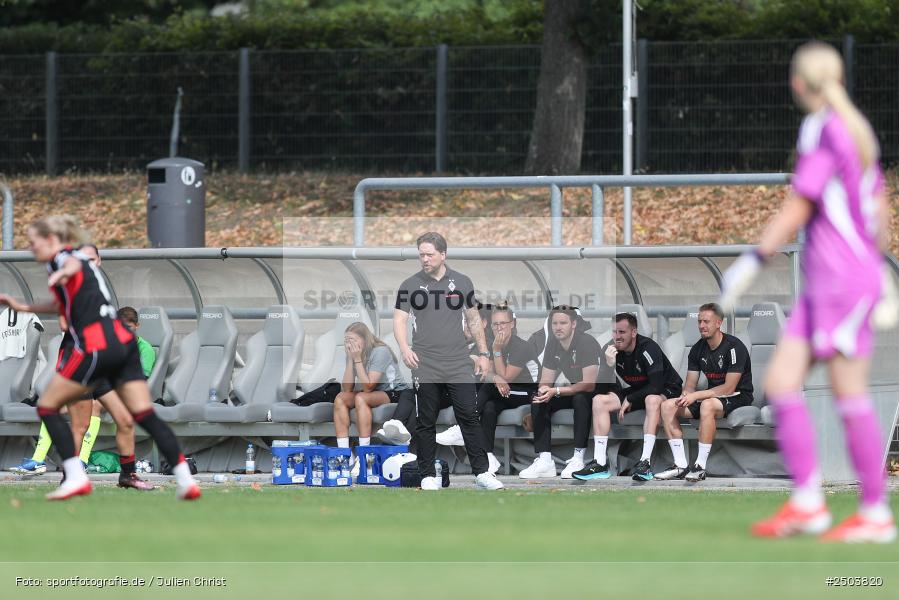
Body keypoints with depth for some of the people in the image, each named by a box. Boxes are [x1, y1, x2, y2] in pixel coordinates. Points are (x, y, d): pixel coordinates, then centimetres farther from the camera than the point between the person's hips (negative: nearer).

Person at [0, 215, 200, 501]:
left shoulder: (60, 257, -1)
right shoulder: (75, 257, 25)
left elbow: (74, 263, -28)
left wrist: (62, 273, -51)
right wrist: (24, 307, 44)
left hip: (96, 346, -9)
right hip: (123, 341, 9)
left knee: (47, 406, 4)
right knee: (146, 416, 4)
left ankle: (76, 477, -5)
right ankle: (185, 480, -6)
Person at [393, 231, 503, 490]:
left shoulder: (461, 282, 6)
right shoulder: (410, 286, 1)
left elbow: (474, 319, 14)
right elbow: (400, 320, -6)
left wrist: (483, 353, 11)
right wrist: (404, 348, -24)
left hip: (459, 365, 1)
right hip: (425, 368, -1)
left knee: (470, 417, -4)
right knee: (425, 423, 4)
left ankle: (482, 472, 0)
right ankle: (428, 475, 12)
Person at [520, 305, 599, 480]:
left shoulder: (587, 343, -24)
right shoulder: (552, 345, -2)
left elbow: (589, 385, -29)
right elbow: (546, 381, 2)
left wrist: (555, 391, -33)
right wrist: (543, 390, -23)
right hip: (573, 390, 7)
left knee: (580, 398, -38)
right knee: (538, 402, -15)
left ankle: (578, 458, -33)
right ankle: (544, 460, -20)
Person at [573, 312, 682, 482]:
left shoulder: (648, 348, -25)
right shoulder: (612, 350, -8)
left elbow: (656, 387, -29)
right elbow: (603, 388, -7)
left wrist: (630, 400, -19)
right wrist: (608, 365, -25)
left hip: (666, 390, -7)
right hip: (637, 391, 7)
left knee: (653, 399, -40)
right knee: (599, 400, -11)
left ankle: (646, 461, -44)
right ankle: (600, 463, -19)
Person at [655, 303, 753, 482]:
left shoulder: (734, 347, -17)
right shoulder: (698, 349, 6)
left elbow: (729, 388, -21)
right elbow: (690, 385, 8)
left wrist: (696, 396, -23)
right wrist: (685, 397, -17)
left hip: (738, 397, -8)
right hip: (713, 396, 8)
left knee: (707, 405, -40)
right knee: (667, 406, -9)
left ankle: (700, 467, -34)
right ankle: (680, 465, -15)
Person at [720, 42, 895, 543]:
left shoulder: (822, 129, -12)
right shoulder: (856, 128, 13)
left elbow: (798, 210, -16)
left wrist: (753, 262, -13)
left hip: (846, 280, -9)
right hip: (823, 283, 9)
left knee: (851, 397, -5)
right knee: (782, 383, 5)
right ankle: (807, 502, 4)